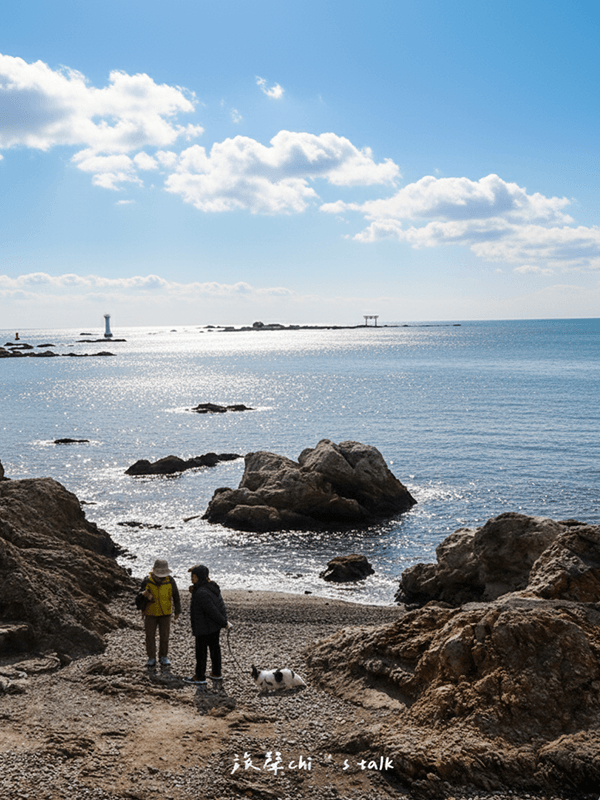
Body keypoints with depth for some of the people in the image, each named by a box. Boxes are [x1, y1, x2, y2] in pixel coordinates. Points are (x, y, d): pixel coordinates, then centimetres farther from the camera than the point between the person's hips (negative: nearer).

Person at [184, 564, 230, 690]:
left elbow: (213, 611, -25)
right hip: (215, 627, 9)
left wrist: (224, 622, -15)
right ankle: (217, 675, 30)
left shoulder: (201, 593, -29)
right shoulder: (212, 586, 1)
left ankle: (200, 679, 19)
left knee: (201, 652, 6)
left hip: (204, 628, -9)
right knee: (214, 649, 18)